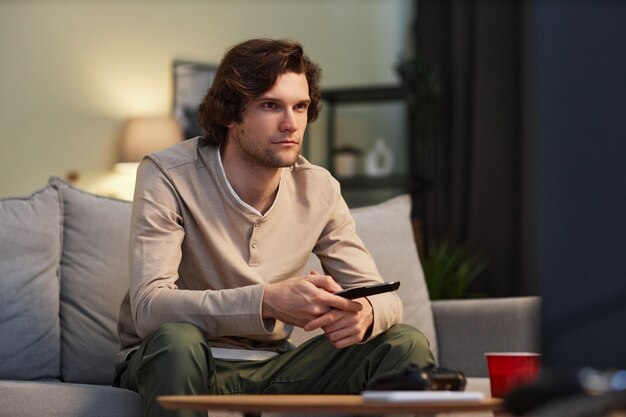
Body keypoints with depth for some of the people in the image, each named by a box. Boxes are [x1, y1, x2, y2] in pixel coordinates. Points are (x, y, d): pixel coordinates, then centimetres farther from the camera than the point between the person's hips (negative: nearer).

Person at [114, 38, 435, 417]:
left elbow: (383, 296, 0)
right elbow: (148, 307, -28)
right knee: (176, 341, -39)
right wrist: (267, 301, -42)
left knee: (407, 345, -13)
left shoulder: (319, 189, -2)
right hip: (167, 364, -4)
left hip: (270, 367, 4)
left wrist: (364, 312, -27)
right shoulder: (167, 176, -16)